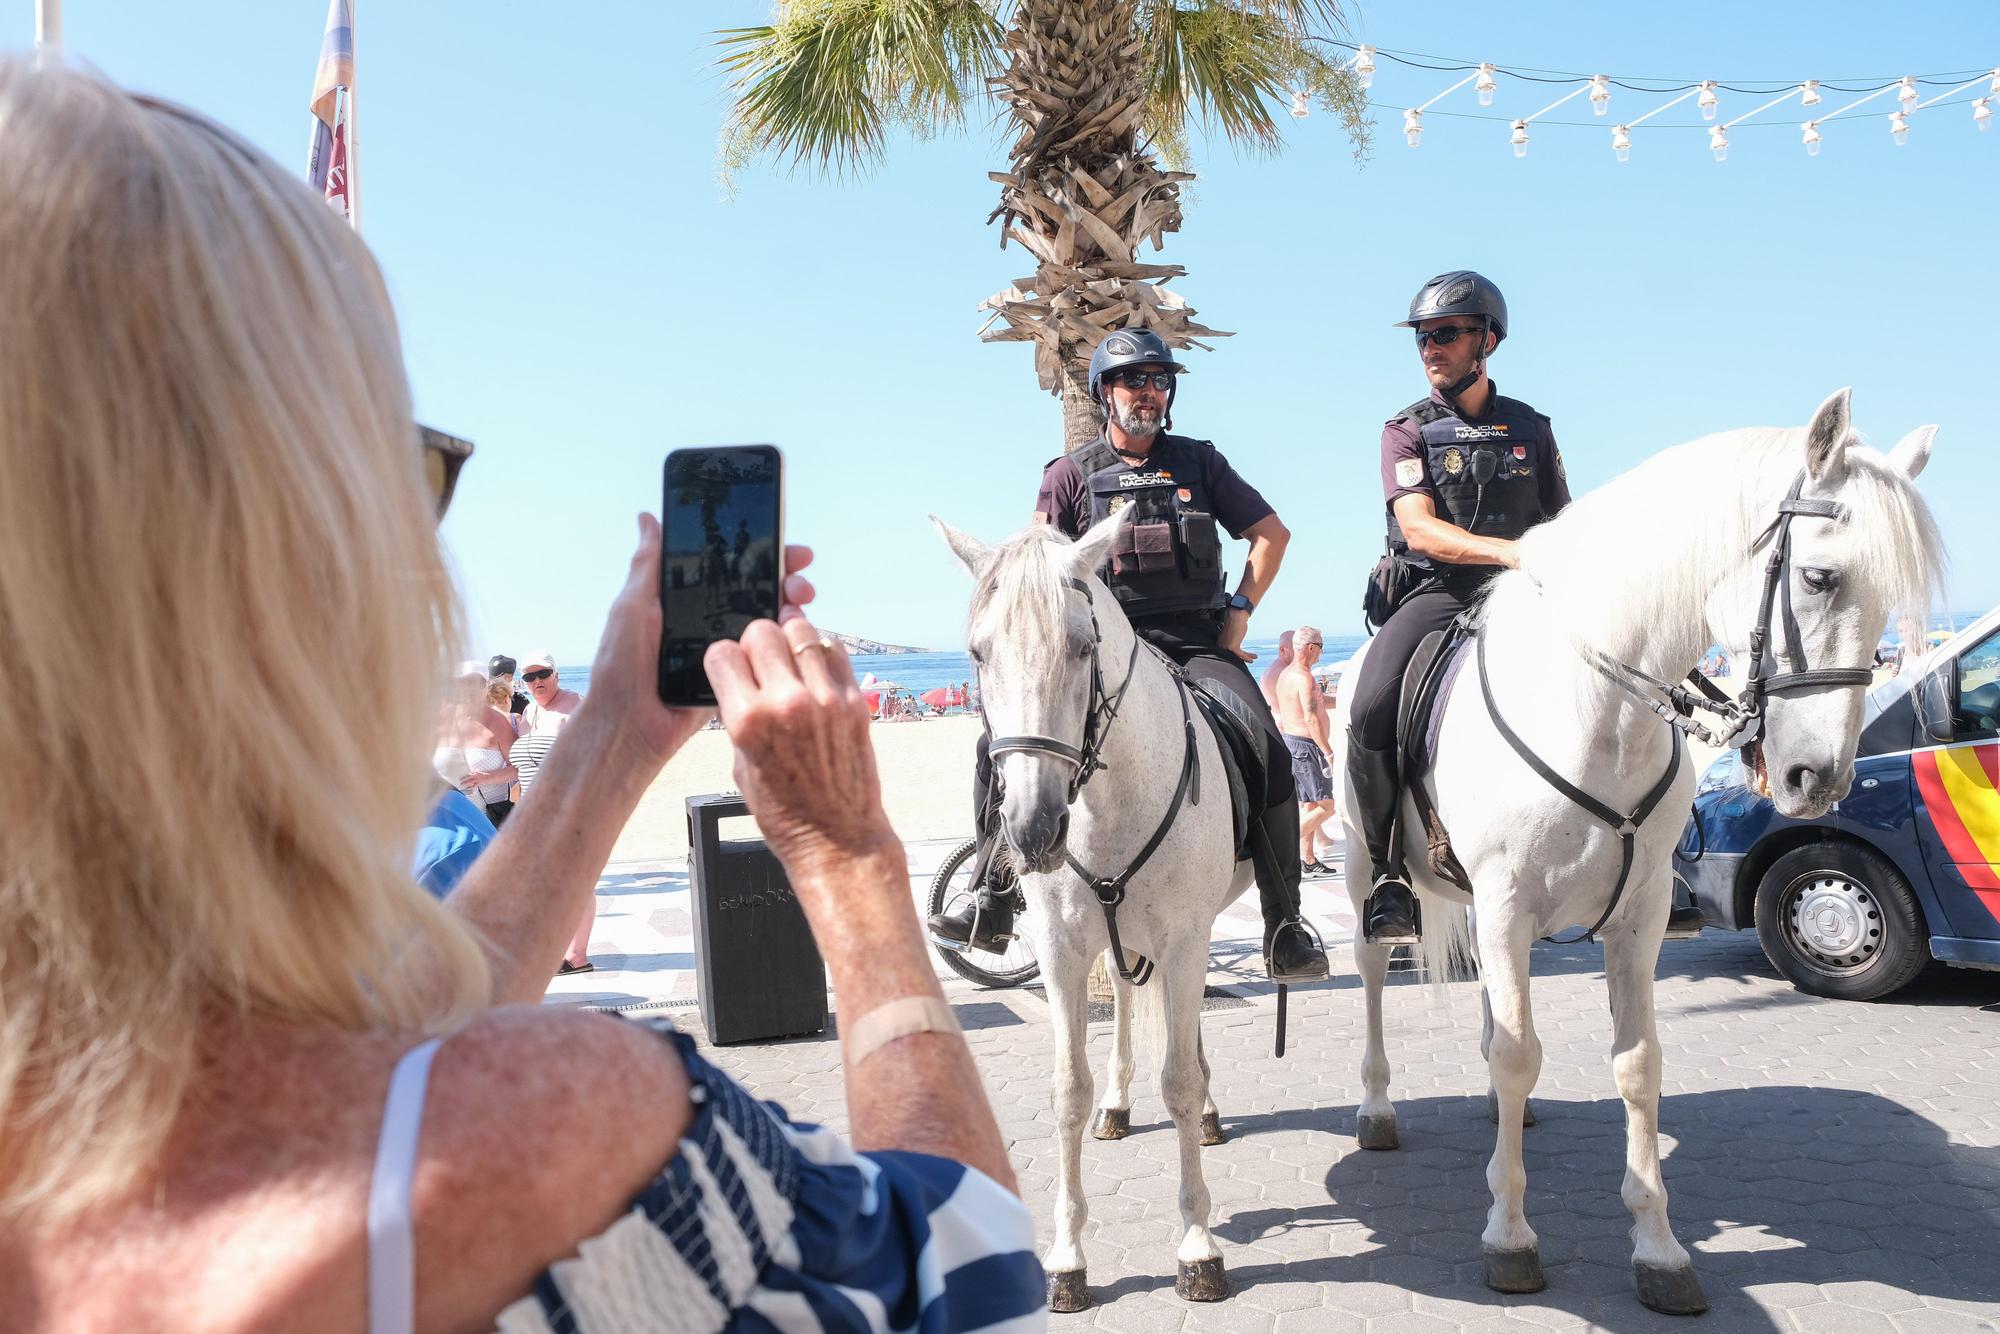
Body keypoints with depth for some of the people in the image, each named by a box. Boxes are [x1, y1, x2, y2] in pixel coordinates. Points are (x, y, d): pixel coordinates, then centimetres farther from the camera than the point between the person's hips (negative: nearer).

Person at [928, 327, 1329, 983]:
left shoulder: (1200, 461, 12)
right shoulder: (1073, 472, 9)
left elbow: (1272, 532, 15)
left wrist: (1240, 609, 4)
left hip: (1196, 642, 0)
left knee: (1268, 751, -23)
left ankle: (1285, 927, -12)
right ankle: (993, 904, -8)